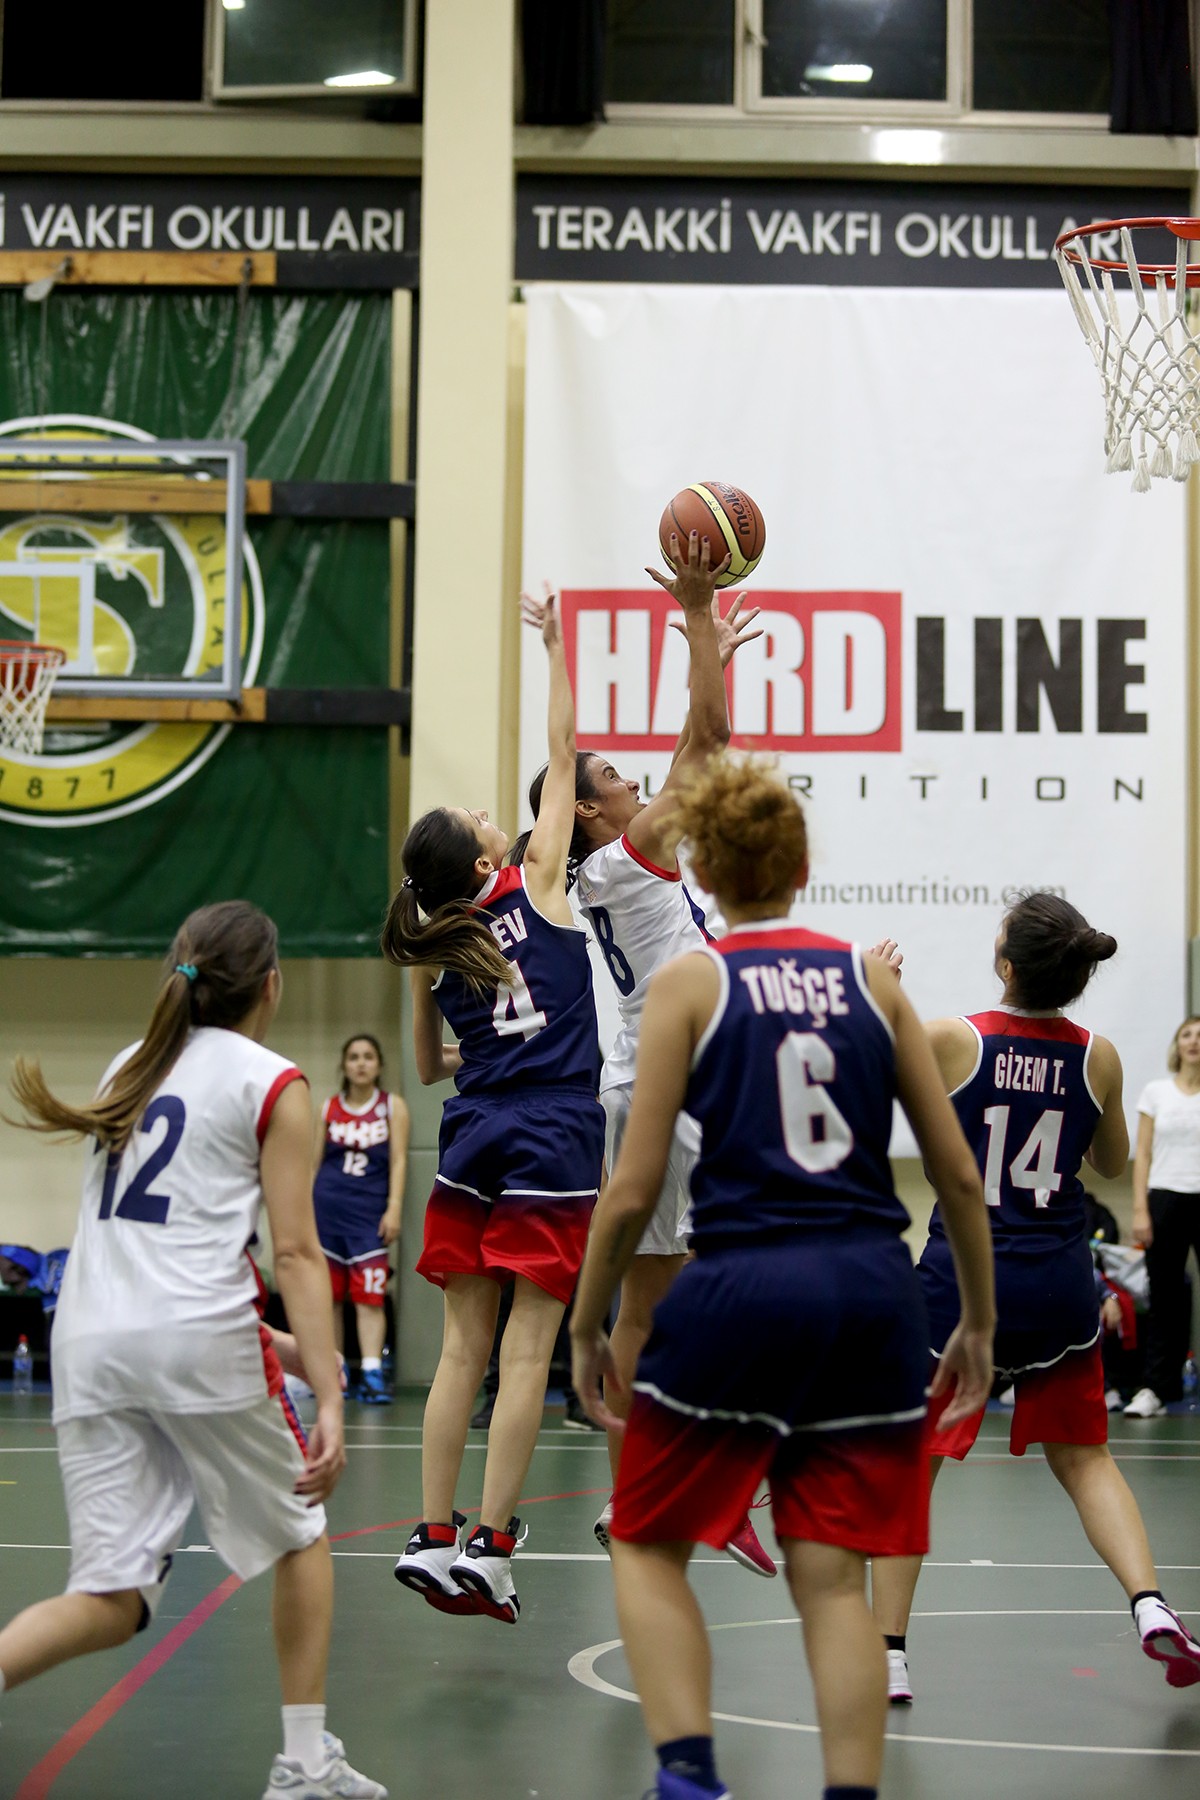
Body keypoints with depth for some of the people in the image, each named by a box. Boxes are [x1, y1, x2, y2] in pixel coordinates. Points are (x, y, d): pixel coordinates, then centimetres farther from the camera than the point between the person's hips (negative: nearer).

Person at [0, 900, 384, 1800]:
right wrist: (330, 1399, -8)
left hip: (89, 1343, 5)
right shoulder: (272, 1084, 3)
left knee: (113, 1599, 4)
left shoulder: (131, 1065, 21)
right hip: (197, 1338, -5)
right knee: (300, 1537, 18)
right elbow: (297, 1255, -5)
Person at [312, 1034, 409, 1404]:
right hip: (326, 1206, 2)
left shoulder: (392, 1106, 5)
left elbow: (398, 1161, 0)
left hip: (369, 1210, -2)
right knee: (329, 1295, 6)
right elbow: (313, 1159, 12)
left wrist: (394, 1208, -9)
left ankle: (371, 1374, -14)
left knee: (370, 1296, -9)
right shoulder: (329, 1107, 9)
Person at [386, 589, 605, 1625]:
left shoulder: (433, 953, 7)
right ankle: (490, 1546, -4)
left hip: (473, 1146, 4)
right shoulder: (536, 887, -3)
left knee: (464, 1350, 8)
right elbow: (563, 756, 3)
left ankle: (435, 1538, 6)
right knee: (527, 1351, -3)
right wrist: (556, 649, 9)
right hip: (553, 1147, -4)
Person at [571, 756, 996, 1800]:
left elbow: (633, 1191, -3)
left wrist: (587, 1329, 9)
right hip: (873, 1290, 3)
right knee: (833, 1576, 9)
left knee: (649, 1544, 13)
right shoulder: (869, 977, 10)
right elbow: (959, 1175, 10)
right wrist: (980, 1322, 20)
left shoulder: (691, 983, 2)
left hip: (745, 1285, -3)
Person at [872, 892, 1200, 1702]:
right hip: (1059, 1286, 3)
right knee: (1084, 1456, 18)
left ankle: (889, 1652, 8)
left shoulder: (950, 1041, -11)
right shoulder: (1098, 1058, -2)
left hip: (962, 1279, -2)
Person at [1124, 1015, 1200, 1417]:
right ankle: (1156, 1389, 7)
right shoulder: (1156, 1092, 8)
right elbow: (1143, 1154, 6)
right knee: (1164, 1297, 4)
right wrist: (1140, 1209, -2)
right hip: (1167, 1198, 1)